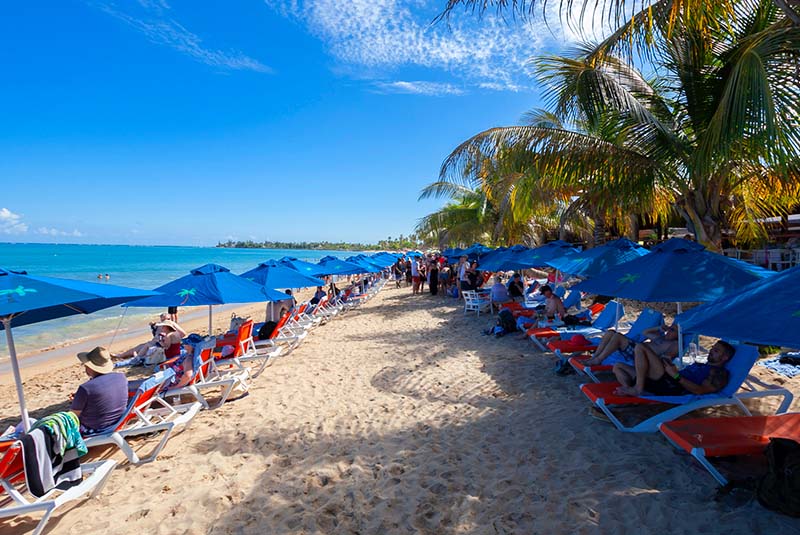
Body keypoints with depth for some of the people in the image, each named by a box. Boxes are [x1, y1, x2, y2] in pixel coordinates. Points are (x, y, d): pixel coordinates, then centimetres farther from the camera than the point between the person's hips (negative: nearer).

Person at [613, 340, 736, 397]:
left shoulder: (720, 373, 6)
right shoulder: (700, 365, 36)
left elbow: (699, 391, -11)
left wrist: (676, 375, -16)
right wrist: (671, 366, 13)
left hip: (672, 387, -10)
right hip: (661, 383, 10)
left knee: (640, 347, -21)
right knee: (618, 366, 3)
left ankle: (638, 388, -23)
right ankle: (628, 390, -24)